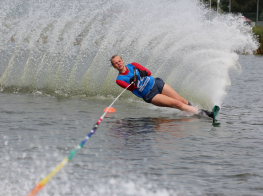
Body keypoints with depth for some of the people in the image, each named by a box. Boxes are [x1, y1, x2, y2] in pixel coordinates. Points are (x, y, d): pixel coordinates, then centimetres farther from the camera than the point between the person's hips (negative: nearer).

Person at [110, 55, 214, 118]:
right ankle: (200, 112, -16)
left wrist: (143, 73, -18)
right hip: (150, 95, -4)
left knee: (183, 101, -5)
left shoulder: (132, 65, 5)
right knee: (177, 104, -15)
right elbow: (130, 88, -16)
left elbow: (149, 72, 3)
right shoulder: (119, 80, -4)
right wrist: (133, 83, -36)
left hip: (156, 83, 4)